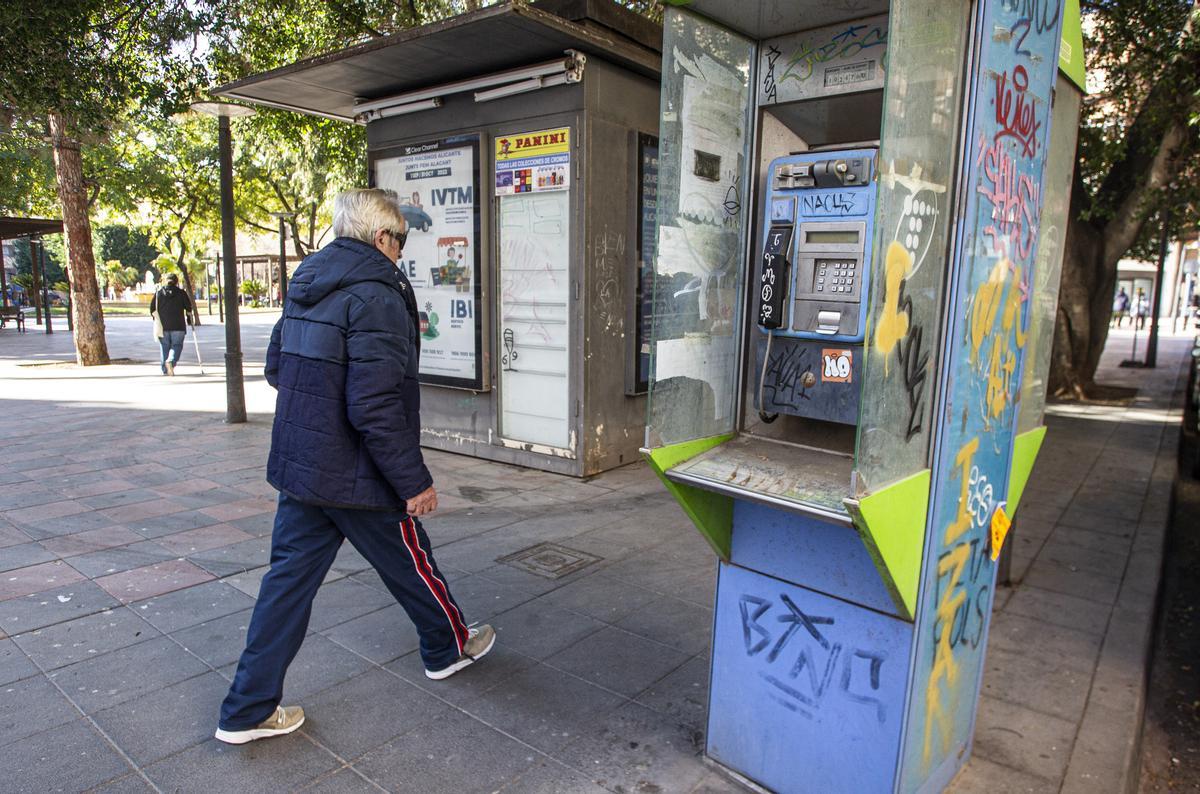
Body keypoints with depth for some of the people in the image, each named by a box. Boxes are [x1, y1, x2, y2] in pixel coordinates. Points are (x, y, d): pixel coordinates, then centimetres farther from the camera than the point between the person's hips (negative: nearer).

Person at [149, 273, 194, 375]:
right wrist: (188, 317, 18)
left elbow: (152, 308, 6)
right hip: (178, 325, -2)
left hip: (162, 325, 2)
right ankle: (171, 361, -24)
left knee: (164, 347, 10)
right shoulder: (181, 293, 1)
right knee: (177, 345, 2)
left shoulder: (158, 292, 7)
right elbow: (189, 308, 3)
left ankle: (165, 370, 9)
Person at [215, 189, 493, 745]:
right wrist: (415, 481, -19)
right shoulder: (376, 297, -21)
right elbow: (376, 408, -26)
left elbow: (276, 369, 18)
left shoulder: (306, 287, 8)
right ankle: (448, 647, 39)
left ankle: (247, 709, 21)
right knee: (410, 564, 14)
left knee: (289, 577, 13)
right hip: (354, 477, -7)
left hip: (298, 468, 8)